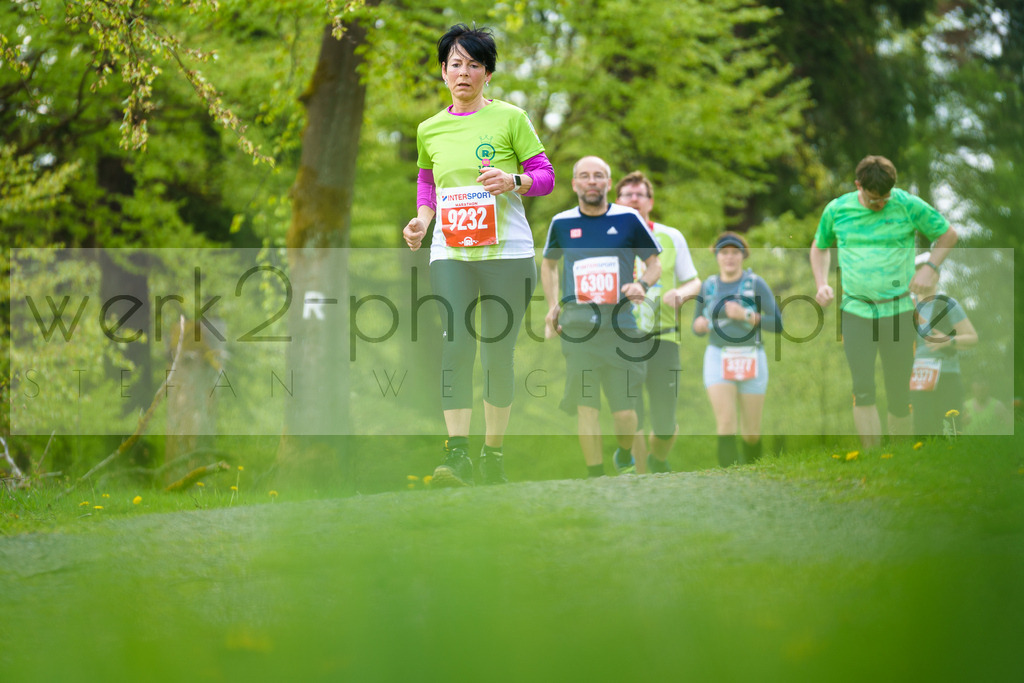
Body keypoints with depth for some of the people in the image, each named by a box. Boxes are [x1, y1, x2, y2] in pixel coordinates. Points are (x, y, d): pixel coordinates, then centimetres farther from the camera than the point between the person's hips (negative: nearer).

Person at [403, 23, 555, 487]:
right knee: (456, 345, -15)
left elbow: (545, 175, 4)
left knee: (498, 355, 2)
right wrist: (422, 220, 9)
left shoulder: (510, 118, 1)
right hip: (450, 253, 1)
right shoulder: (429, 129, 10)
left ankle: (493, 453, 16)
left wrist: (514, 181, -17)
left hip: (507, 251, -1)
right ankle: (457, 454, -21)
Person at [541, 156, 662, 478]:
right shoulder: (562, 222, 9)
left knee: (625, 412, -2)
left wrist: (641, 285, -10)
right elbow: (549, 263, 27)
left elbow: (654, 264, 12)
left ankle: (624, 455, 29)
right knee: (586, 405, -10)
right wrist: (552, 306, 15)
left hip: (621, 325, -1)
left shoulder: (628, 219, 3)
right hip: (577, 327, 1)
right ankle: (595, 477, -4)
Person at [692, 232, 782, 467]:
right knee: (726, 425, -18)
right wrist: (699, 325, -9)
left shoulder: (756, 284, -4)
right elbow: (698, 329, 15)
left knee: (751, 433, 6)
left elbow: (777, 324, -10)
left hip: (751, 361, -1)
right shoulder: (708, 286, 5)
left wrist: (746, 315, -23)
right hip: (718, 360, 1)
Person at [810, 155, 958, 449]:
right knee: (863, 390, -14)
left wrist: (930, 268, -5)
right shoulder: (837, 210, 2)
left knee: (899, 396, 1)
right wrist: (822, 284, 5)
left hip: (898, 310, -1)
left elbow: (948, 234, 10)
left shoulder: (909, 206, -3)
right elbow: (820, 247, 21)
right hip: (855, 310, 1)